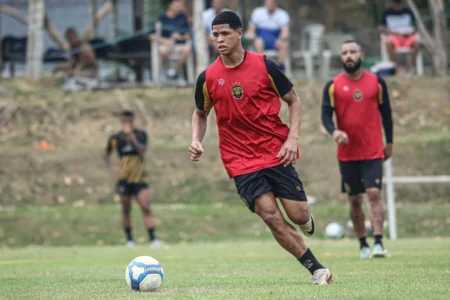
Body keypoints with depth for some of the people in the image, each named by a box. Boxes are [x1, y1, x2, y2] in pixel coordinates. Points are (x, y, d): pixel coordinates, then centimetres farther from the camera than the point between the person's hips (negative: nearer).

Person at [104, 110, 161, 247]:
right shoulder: (115, 138, 2)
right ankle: (129, 239, 18)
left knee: (145, 208, -13)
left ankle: (153, 239, -16)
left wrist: (131, 135, -25)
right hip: (124, 178, 1)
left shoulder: (140, 134, -1)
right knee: (126, 210, 5)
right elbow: (107, 154, 16)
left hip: (139, 178, -1)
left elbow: (142, 150, -18)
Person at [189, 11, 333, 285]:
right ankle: (318, 270, -2)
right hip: (241, 162, 1)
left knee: (298, 215, -3)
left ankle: (308, 221, 38)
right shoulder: (208, 77, 0)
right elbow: (201, 113, 17)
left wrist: (292, 138, -8)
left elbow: (294, 100, 5)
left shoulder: (264, 65, -5)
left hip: (277, 152, 0)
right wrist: (197, 140, -3)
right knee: (272, 217, -13)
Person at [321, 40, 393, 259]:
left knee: (374, 194, -14)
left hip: (373, 152, -1)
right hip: (347, 153, 1)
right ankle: (363, 245, 16)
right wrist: (334, 131, -25)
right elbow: (326, 115, -4)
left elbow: (385, 112, 11)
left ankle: (378, 244, -18)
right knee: (355, 200, 6)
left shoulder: (377, 83, 4)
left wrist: (389, 142, 10)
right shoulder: (333, 86, 1)